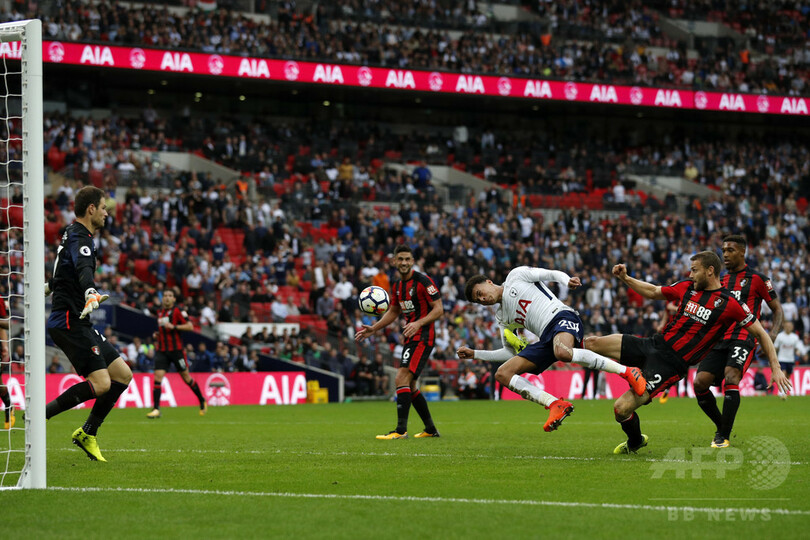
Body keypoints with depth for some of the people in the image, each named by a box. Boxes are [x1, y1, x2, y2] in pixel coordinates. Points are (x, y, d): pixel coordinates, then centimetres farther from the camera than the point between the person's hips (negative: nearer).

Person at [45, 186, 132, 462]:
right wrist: (91, 294, -54)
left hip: (79, 324, 10)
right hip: (69, 322, -10)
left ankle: (87, 434, 10)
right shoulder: (79, 238, -13)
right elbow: (83, 270, -35)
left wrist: (49, 287, 61)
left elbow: (61, 270, 41)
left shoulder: (73, 235, 19)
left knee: (123, 374, 6)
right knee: (101, 383, -20)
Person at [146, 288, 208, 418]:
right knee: (158, 377, -10)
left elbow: (190, 326, -15)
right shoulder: (160, 311, 12)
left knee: (186, 377, 6)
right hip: (161, 349, 5)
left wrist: (173, 326, -22)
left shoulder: (177, 311, -7)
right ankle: (156, 409, -12)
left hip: (176, 349, -5)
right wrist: (157, 334, 9)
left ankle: (202, 401, 27)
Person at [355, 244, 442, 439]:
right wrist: (373, 328, 15)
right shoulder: (397, 286, 12)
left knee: (401, 379, -19)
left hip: (422, 337, -9)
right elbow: (393, 312, 25)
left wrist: (418, 323, -25)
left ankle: (401, 430, -21)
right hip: (410, 338, 9)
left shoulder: (422, 281, -12)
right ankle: (431, 429, 23)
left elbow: (438, 309, -13)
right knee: (410, 386, 13)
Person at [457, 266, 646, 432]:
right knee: (502, 374, -6)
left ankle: (625, 371, -31)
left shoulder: (516, 275, 14)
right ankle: (557, 405, -18)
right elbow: (511, 352, 31)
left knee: (562, 352, -41)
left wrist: (568, 281, -15)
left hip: (562, 317, -7)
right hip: (546, 338, 7)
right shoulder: (502, 317, 28)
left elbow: (553, 274, 7)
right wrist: (474, 354, 26)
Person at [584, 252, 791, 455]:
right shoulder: (687, 287, 9)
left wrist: (776, 368, -3)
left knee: (622, 407, -15)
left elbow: (760, 333, 1)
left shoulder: (729, 304, -7)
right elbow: (653, 292, 25)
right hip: (653, 344, 6)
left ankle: (635, 442, 19)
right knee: (591, 344, -6)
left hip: (673, 363, -6)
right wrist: (625, 278, 13)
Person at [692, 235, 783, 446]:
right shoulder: (721, 281, 20)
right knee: (700, 383, -9)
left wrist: (772, 334, -11)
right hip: (719, 340, 6)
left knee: (731, 378, -28)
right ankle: (721, 427, 12)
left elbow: (777, 309, 6)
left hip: (743, 338, -6)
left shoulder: (757, 278, 3)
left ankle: (724, 436, -22)